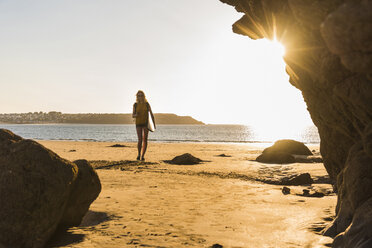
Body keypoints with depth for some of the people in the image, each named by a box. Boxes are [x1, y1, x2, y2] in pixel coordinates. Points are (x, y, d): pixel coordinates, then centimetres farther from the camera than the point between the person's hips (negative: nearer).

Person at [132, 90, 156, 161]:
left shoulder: (147, 104, 0)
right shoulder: (135, 105, 2)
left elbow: (151, 114, 5)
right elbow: (132, 115, 6)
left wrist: (154, 124, 3)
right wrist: (135, 115, -19)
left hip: (146, 123, 0)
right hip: (138, 123, 0)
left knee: (145, 139, -7)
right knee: (140, 140, -9)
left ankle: (142, 156, -1)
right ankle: (139, 154, 13)